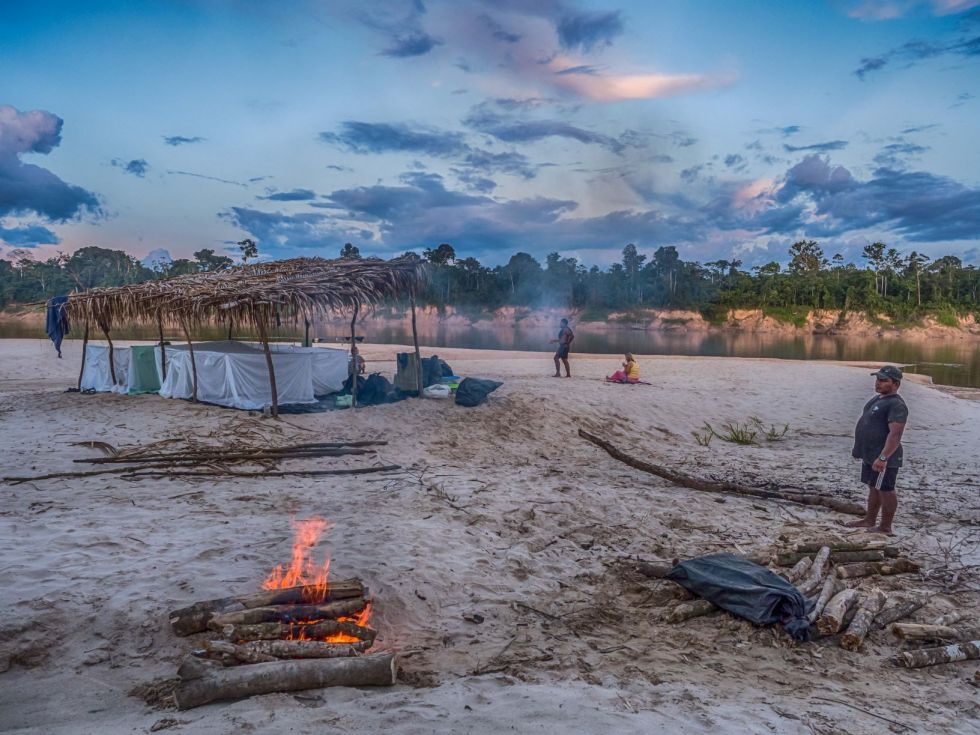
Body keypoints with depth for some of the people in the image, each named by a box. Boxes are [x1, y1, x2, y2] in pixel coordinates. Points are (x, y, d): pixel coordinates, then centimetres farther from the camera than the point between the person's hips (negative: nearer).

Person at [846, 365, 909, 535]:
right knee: (873, 488, 17)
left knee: (885, 490, 0)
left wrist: (883, 458, -34)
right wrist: (859, 449, 23)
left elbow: (895, 434, -28)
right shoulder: (878, 398, 12)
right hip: (870, 455, 10)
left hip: (883, 458, -10)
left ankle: (886, 527, 9)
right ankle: (870, 521, 27)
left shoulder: (896, 405, -19)